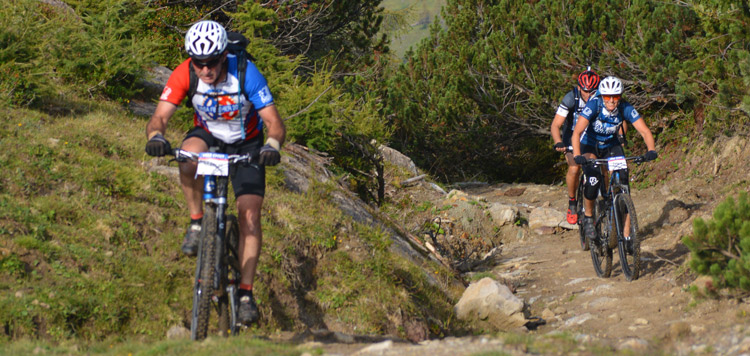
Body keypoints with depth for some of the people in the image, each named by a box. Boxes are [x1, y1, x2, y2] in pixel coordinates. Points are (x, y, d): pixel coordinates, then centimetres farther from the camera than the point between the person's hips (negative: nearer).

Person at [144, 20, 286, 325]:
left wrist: (272, 145, -53)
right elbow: (159, 117, -28)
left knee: (250, 213, -15)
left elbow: (274, 123, -30)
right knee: (189, 157, -36)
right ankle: (197, 222, -13)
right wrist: (156, 136, -52)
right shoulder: (184, 75, -25)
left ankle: (246, 292, -8)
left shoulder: (246, 74, -30)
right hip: (207, 134, 1)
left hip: (246, 143, -1)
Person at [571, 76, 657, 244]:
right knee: (594, 178, -29)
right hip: (590, 145, -2)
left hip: (611, 146, 2)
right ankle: (588, 217, -3)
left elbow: (645, 131, -26)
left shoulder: (626, 109, -22)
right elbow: (577, 132, -38)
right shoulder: (593, 105, -30)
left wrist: (651, 150, -45)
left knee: (622, 179, -17)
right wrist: (577, 155, -53)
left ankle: (626, 234, -14)